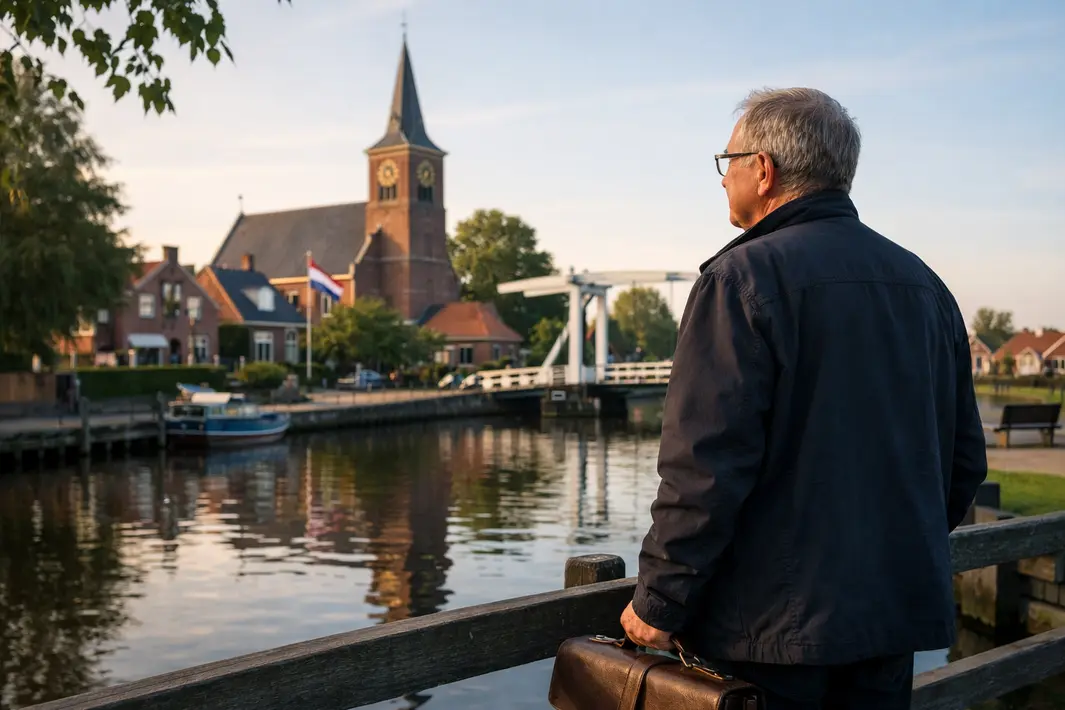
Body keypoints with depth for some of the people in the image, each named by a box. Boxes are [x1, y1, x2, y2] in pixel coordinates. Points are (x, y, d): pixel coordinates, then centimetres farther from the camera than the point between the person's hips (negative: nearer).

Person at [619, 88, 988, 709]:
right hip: (898, 617, 7)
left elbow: (706, 465, -20)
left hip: (771, 627, -7)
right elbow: (966, 460, 14)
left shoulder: (744, 277, -14)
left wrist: (658, 603, -12)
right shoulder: (926, 284, 10)